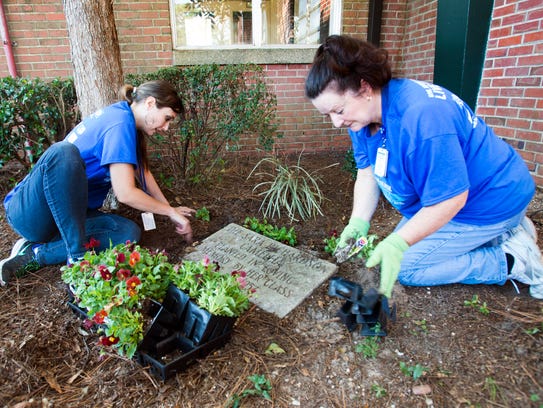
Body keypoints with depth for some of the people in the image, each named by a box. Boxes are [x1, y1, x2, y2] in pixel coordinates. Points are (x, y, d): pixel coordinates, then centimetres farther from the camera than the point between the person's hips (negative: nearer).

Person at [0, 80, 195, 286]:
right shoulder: (120, 122, -20)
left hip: (64, 213, 8)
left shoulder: (119, 114, 8)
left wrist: (169, 209, 12)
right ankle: (79, 257, -29)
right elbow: (125, 193, -25)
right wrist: (171, 212, -12)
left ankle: (35, 254, -7)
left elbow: (143, 170, 15)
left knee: (129, 233, -15)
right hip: (29, 209, -8)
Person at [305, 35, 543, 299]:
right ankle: (505, 233, 19)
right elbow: (367, 173, -5)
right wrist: (358, 222, -17)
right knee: (398, 248, 17)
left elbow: (450, 198, -33)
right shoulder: (362, 112, -8)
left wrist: (398, 243, -35)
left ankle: (514, 260, 2)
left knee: (406, 268, -10)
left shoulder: (421, 116, -37)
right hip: (444, 195, 9)